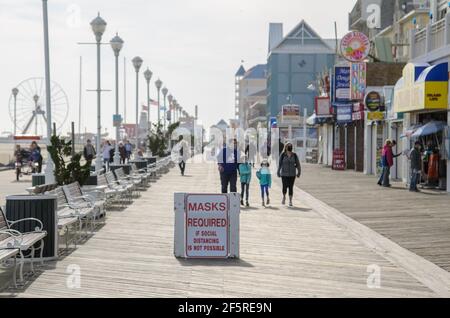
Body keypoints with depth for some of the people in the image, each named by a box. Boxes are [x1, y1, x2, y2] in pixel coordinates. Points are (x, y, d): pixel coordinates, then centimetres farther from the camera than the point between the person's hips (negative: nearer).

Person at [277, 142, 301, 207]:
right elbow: (280, 164, 2)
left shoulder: (294, 155, 1)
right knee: (285, 186, -8)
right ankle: (284, 197, 21)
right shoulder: (283, 155, -2)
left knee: (291, 187, -1)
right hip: (284, 174, -1)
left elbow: (298, 164, 5)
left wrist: (299, 172, 1)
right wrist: (278, 173, 2)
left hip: (292, 174, 1)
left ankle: (290, 201, 7)